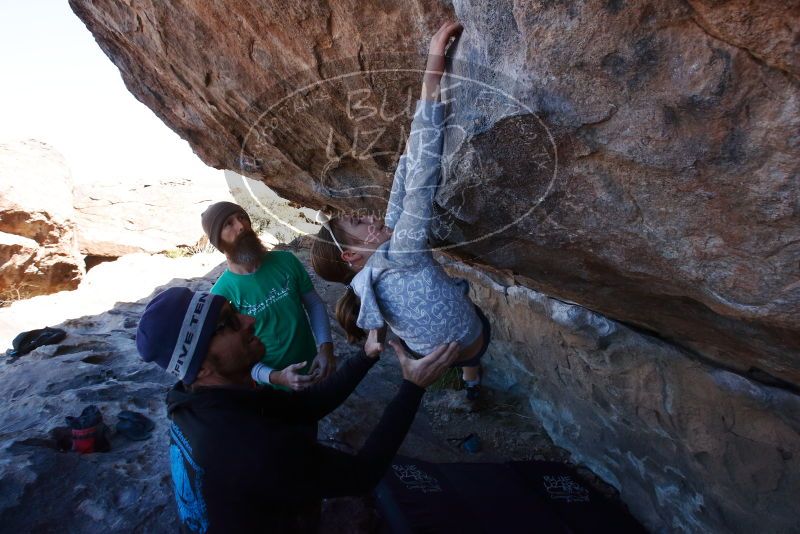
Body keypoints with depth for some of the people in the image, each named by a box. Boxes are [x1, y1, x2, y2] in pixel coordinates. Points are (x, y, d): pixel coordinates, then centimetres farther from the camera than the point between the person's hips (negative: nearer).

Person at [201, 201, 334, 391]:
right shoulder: (222, 295, -18)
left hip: (312, 371, 4)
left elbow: (315, 304, -2)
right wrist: (276, 377, -28)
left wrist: (325, 348, -16)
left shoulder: (286, 260, -10)